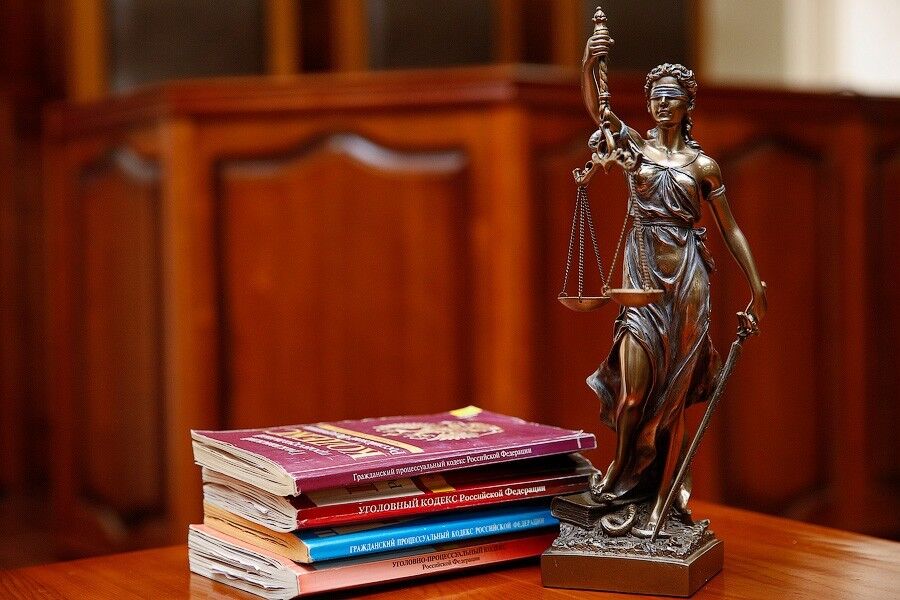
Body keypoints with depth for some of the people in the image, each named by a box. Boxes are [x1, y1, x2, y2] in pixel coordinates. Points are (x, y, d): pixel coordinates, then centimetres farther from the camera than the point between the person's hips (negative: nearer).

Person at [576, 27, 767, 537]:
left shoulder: (703, 164, 5)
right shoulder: (633, 145, 7)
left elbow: (731, 229, 9)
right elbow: (594, 104, -10)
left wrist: (756, 290, 7)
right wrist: (590, 64, -30)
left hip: (687, 275, 0)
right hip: (643, 270, 1)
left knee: (673, 390, 1)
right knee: (635, 381, -11)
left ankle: (662, 499, 7)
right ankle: (622, 468, 12)